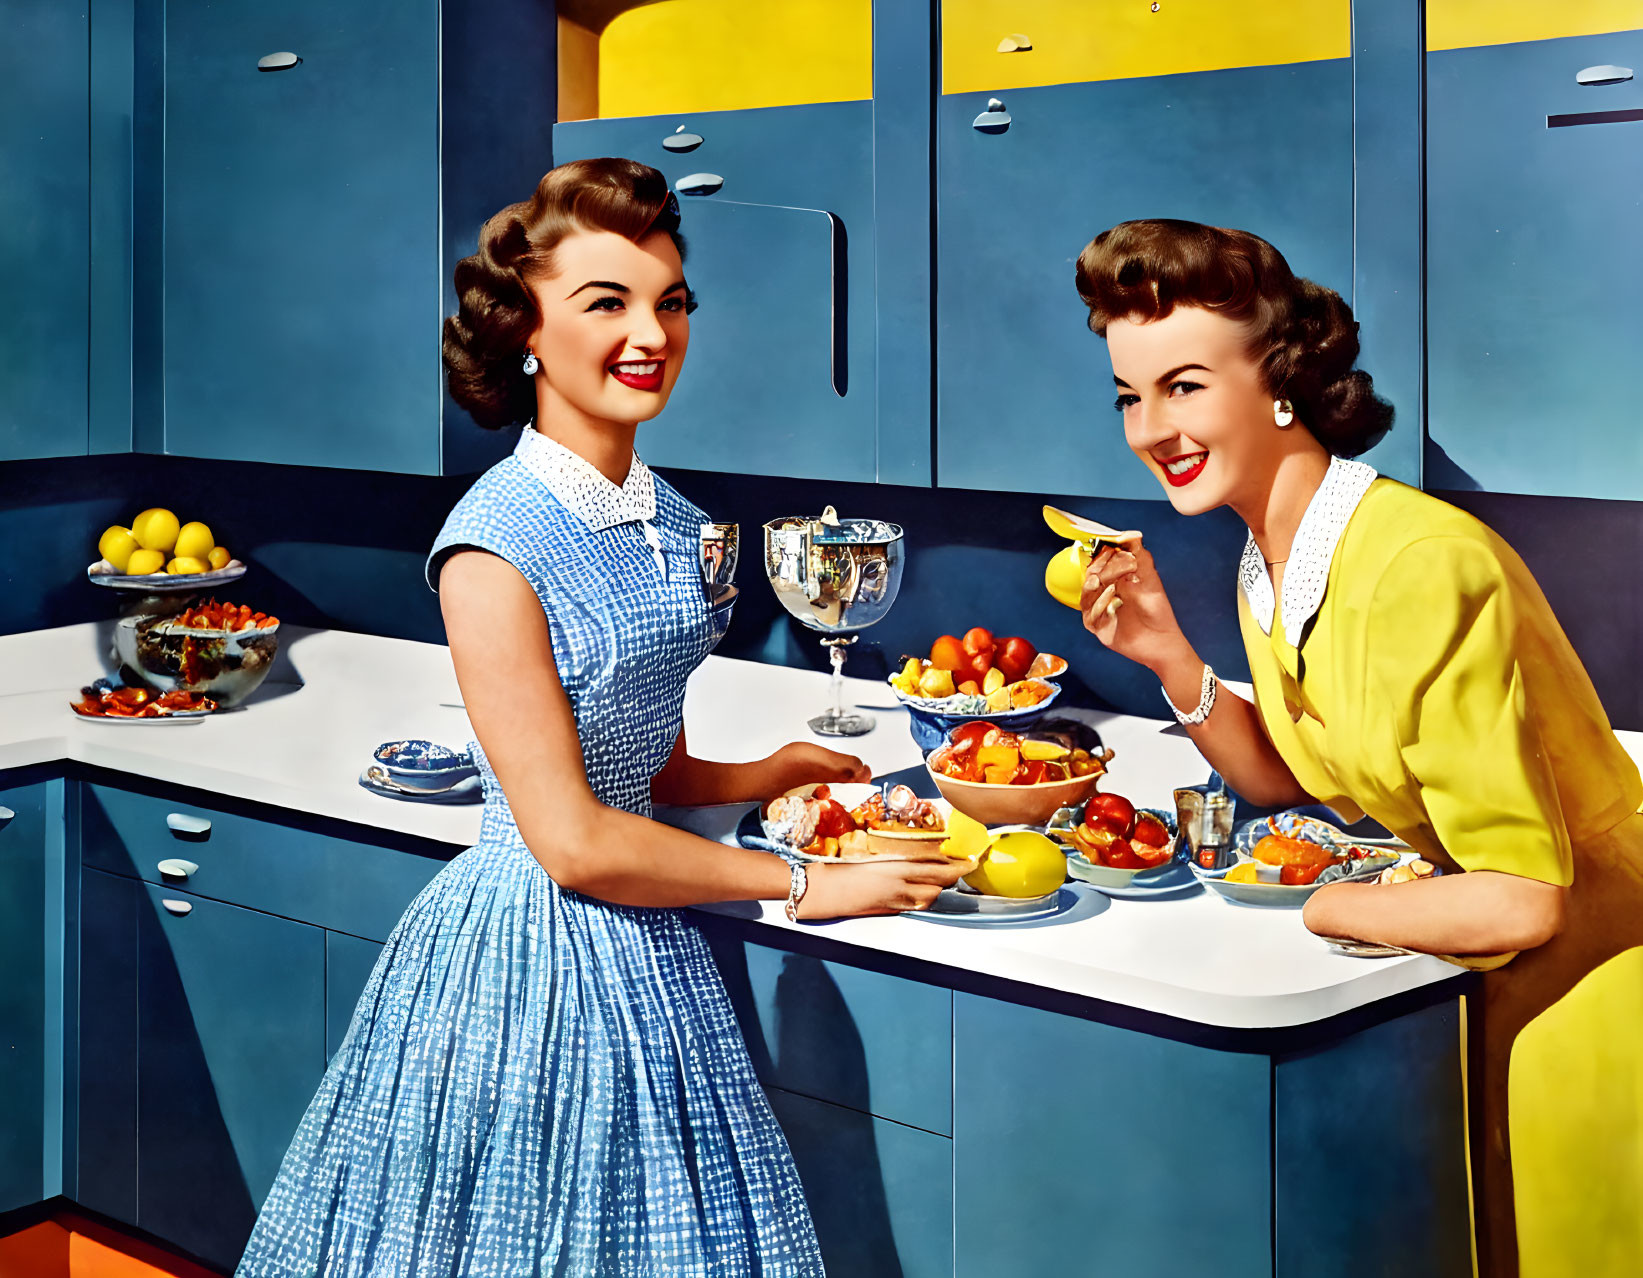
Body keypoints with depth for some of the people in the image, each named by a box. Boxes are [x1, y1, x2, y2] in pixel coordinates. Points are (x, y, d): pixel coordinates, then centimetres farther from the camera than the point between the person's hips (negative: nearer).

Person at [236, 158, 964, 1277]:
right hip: (532, 961, -7)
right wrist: (800, 886, -13)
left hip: (646, 955, 8)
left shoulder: (669, 522, 5)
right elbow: (574, 840, -20)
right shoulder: (496, 542, -19)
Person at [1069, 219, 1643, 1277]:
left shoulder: (1423, 566, -29)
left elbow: (1521, 900, -29)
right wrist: (1169, 657, -6)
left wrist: (1304, 906, -16)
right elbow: (1283, 779, 9)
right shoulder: (1269, 566, -1)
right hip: (1490, 980, 8)